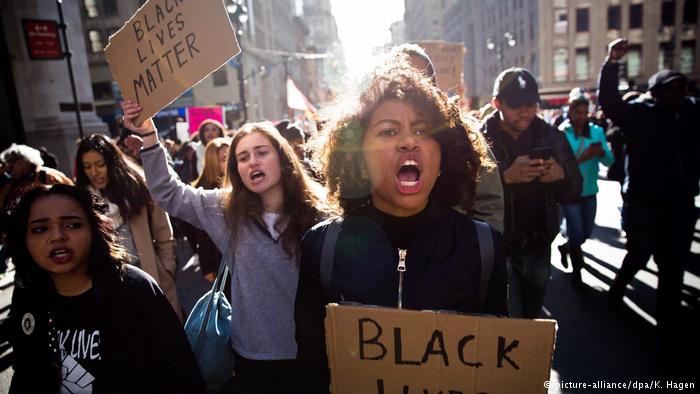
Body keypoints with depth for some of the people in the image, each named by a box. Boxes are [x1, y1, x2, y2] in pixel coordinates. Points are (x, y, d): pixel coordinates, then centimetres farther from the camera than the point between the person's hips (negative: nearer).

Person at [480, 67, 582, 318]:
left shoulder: (552, 137, 1)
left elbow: (573, 193, 2)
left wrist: (561, 175, -19)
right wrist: (507, 177, -33)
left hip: (539, 248, 5)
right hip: (499, 249, -4)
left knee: (532, 319, 22)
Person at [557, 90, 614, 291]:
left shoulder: (597, 131, -1)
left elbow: (610, 161, -4)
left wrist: (601, 152, -25)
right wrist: (582, 158, -30)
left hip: (589, 191, 5)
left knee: (587, 232, 17)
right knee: (577, 233, 0)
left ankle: (564, 247, 47)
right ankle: (576, 272, 21)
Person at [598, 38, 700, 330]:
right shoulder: (638, 113, -7)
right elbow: (608, 101, -20)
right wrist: (611, 64, -28)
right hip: (643, 203, -4)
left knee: (673, 265, 12)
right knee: (639, 255, 6)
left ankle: (668, 320, 27)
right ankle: (618, 288, 36)